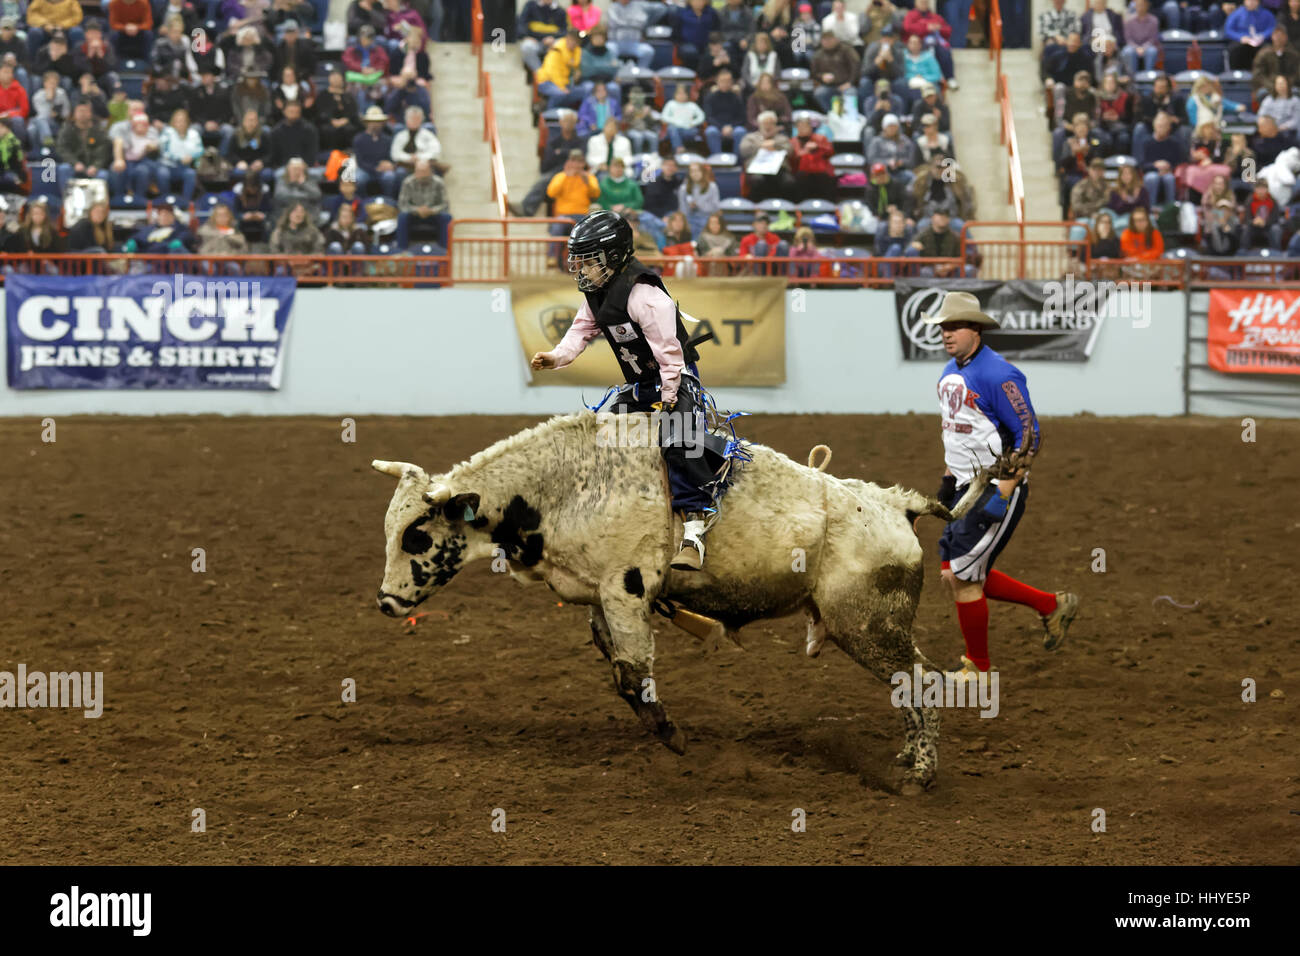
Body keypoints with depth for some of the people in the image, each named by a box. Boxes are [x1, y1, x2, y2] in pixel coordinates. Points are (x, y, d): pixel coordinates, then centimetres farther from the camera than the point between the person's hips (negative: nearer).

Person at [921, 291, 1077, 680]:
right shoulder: (949, 373, 9)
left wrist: (1001, 494, -21)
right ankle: (1051, 605, 24)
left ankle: (978, 668, 8)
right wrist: (949, 476, 17)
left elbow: (1029, 436, -19)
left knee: (962, 575, -8)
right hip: (966, 488, 10)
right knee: (954, 573, 11)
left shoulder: (998, 375, -20)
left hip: (997, 488, -10)